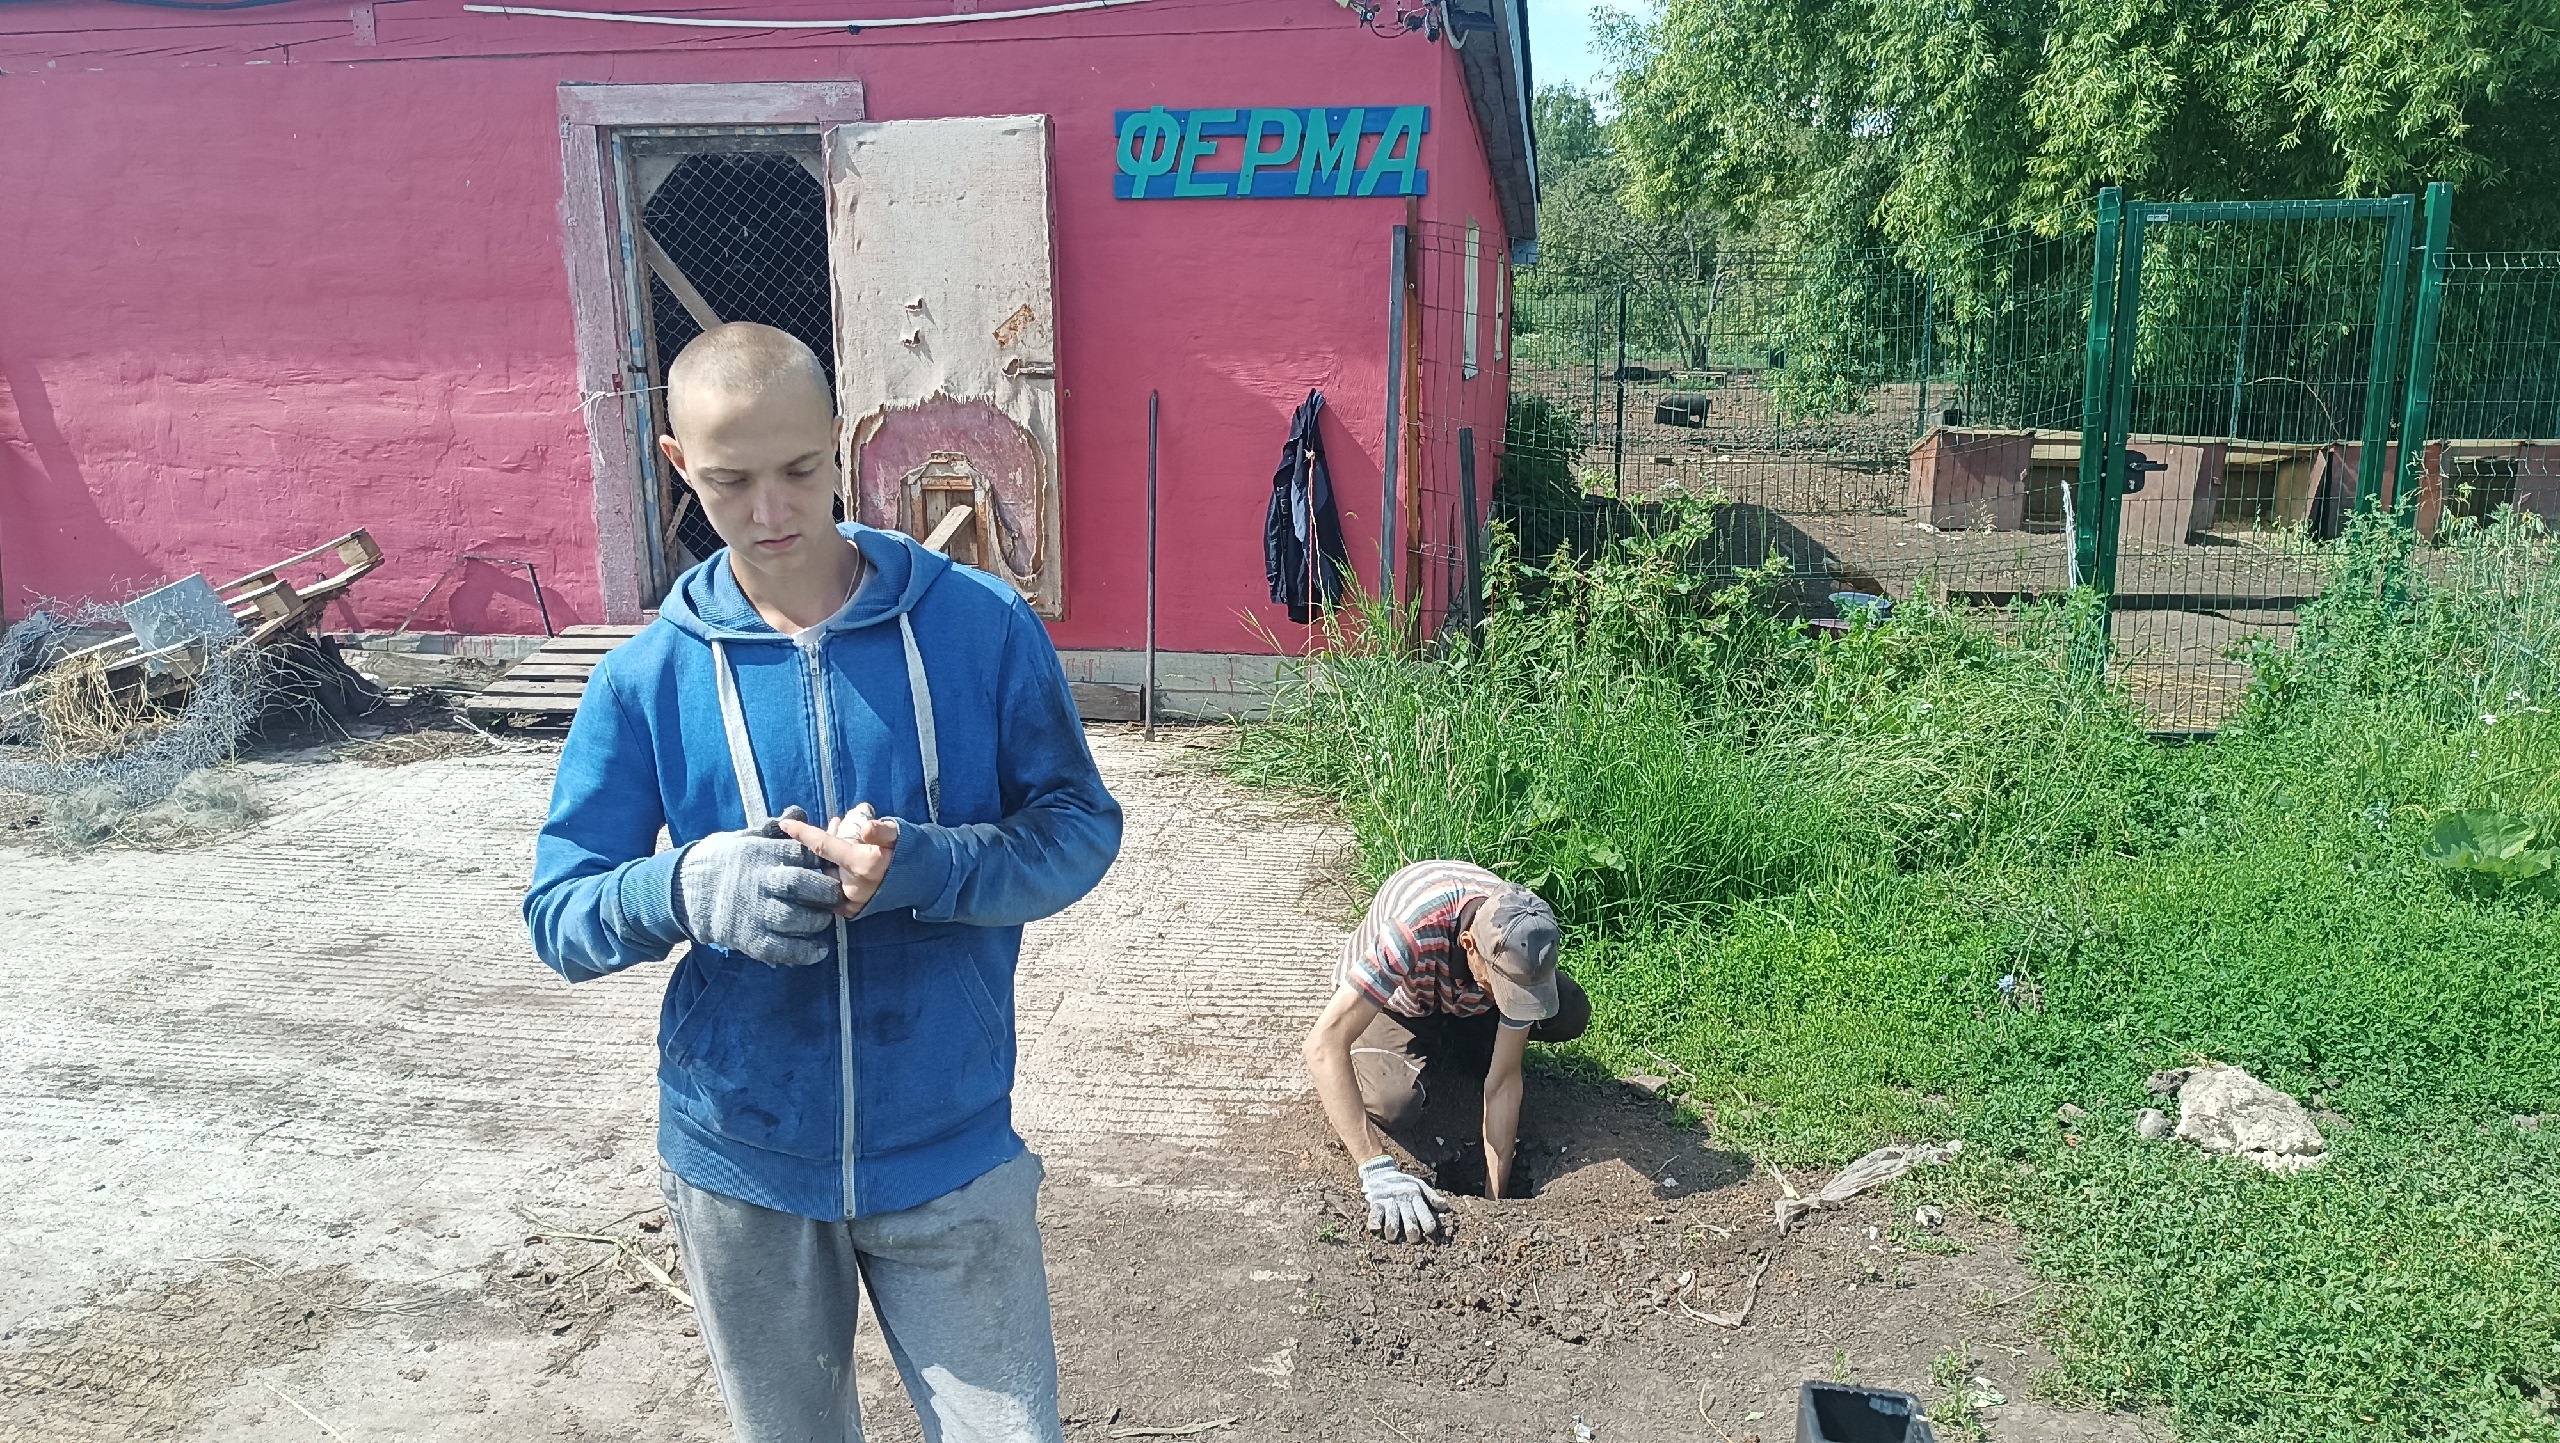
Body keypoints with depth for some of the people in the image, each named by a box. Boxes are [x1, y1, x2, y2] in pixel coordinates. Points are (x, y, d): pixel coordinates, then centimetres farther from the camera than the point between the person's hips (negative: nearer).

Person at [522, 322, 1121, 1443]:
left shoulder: (982, 627, -8)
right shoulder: (646, 682, -5)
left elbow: (1081, 825, -4)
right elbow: (558, 916, -3)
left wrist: (924, 868, -24)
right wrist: (687, 887, -25)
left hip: (948, 1150, -1)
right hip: (741, 1165, 2)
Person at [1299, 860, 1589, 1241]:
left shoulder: (1525, 945, -31)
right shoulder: (1414, 929, -45)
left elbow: (1503, 1084, -23)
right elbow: (1323, 1043, -48)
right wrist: (1378, 1172, -52)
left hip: (1466, 1006, 4)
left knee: (1570, 1014, -22)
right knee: (1397, 1102, -34)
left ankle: (1465, 1044, 6)